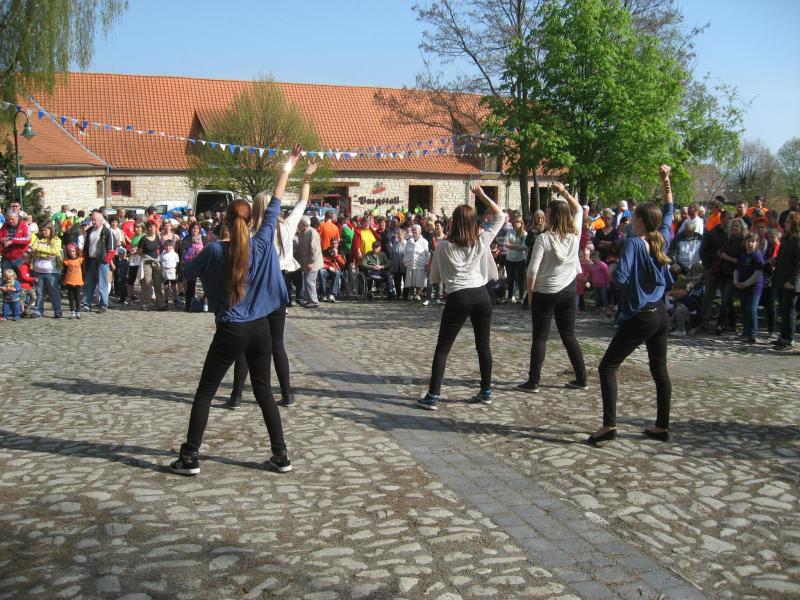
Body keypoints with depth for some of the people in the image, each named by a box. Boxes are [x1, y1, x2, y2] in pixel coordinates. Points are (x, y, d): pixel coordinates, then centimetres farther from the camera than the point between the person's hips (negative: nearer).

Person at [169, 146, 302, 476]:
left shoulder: (215, 250, -9)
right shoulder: (263, 244, -4)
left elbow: (188, 271, 8)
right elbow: (274, 207, 6)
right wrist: (286, 170, 14)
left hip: (230, 331, -3)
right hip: (260, 329, 3)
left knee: (204, 393, 8)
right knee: (264, 392, 13)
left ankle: (189, 458, 8)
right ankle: (281, 456, 13)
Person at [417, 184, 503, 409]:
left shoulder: (444, 246, -3)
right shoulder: (482, 240, 1)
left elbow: (434, 277, 4)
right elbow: (500, 216, 15)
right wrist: (482, 195, 10)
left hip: (457, 298, -3)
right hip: (481, 295, 3)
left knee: (442, 347, 2)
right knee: (483, 344, 14)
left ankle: (432, 396, -2)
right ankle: (486, 391, 21)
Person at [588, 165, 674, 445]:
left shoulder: (633, 244, -15)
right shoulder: (662, 241, 4)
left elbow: (620, 277, -25)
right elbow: (669, 212, 21)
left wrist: (614, 270, -2)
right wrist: (666, 180, 25)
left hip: (640, 317, -7)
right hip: (661, 314, 7)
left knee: (608, 366, -2)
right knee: (659, 368, 14)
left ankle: (609, 425, -10)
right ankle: (662, 426, 20)